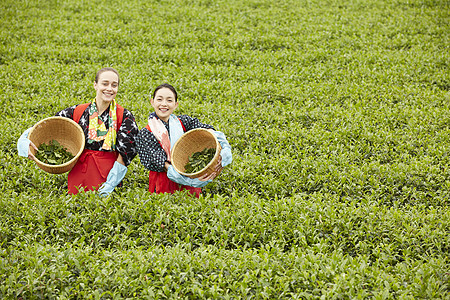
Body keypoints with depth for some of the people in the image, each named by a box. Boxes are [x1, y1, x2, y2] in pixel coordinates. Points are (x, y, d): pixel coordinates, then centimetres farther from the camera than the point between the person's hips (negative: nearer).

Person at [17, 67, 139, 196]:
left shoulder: (125, 117, -3)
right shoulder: (77, 112, 3)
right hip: (77, 176, 2)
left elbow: (126, 153, -8)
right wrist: (24, 141, -10)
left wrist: (109, 187, -15)